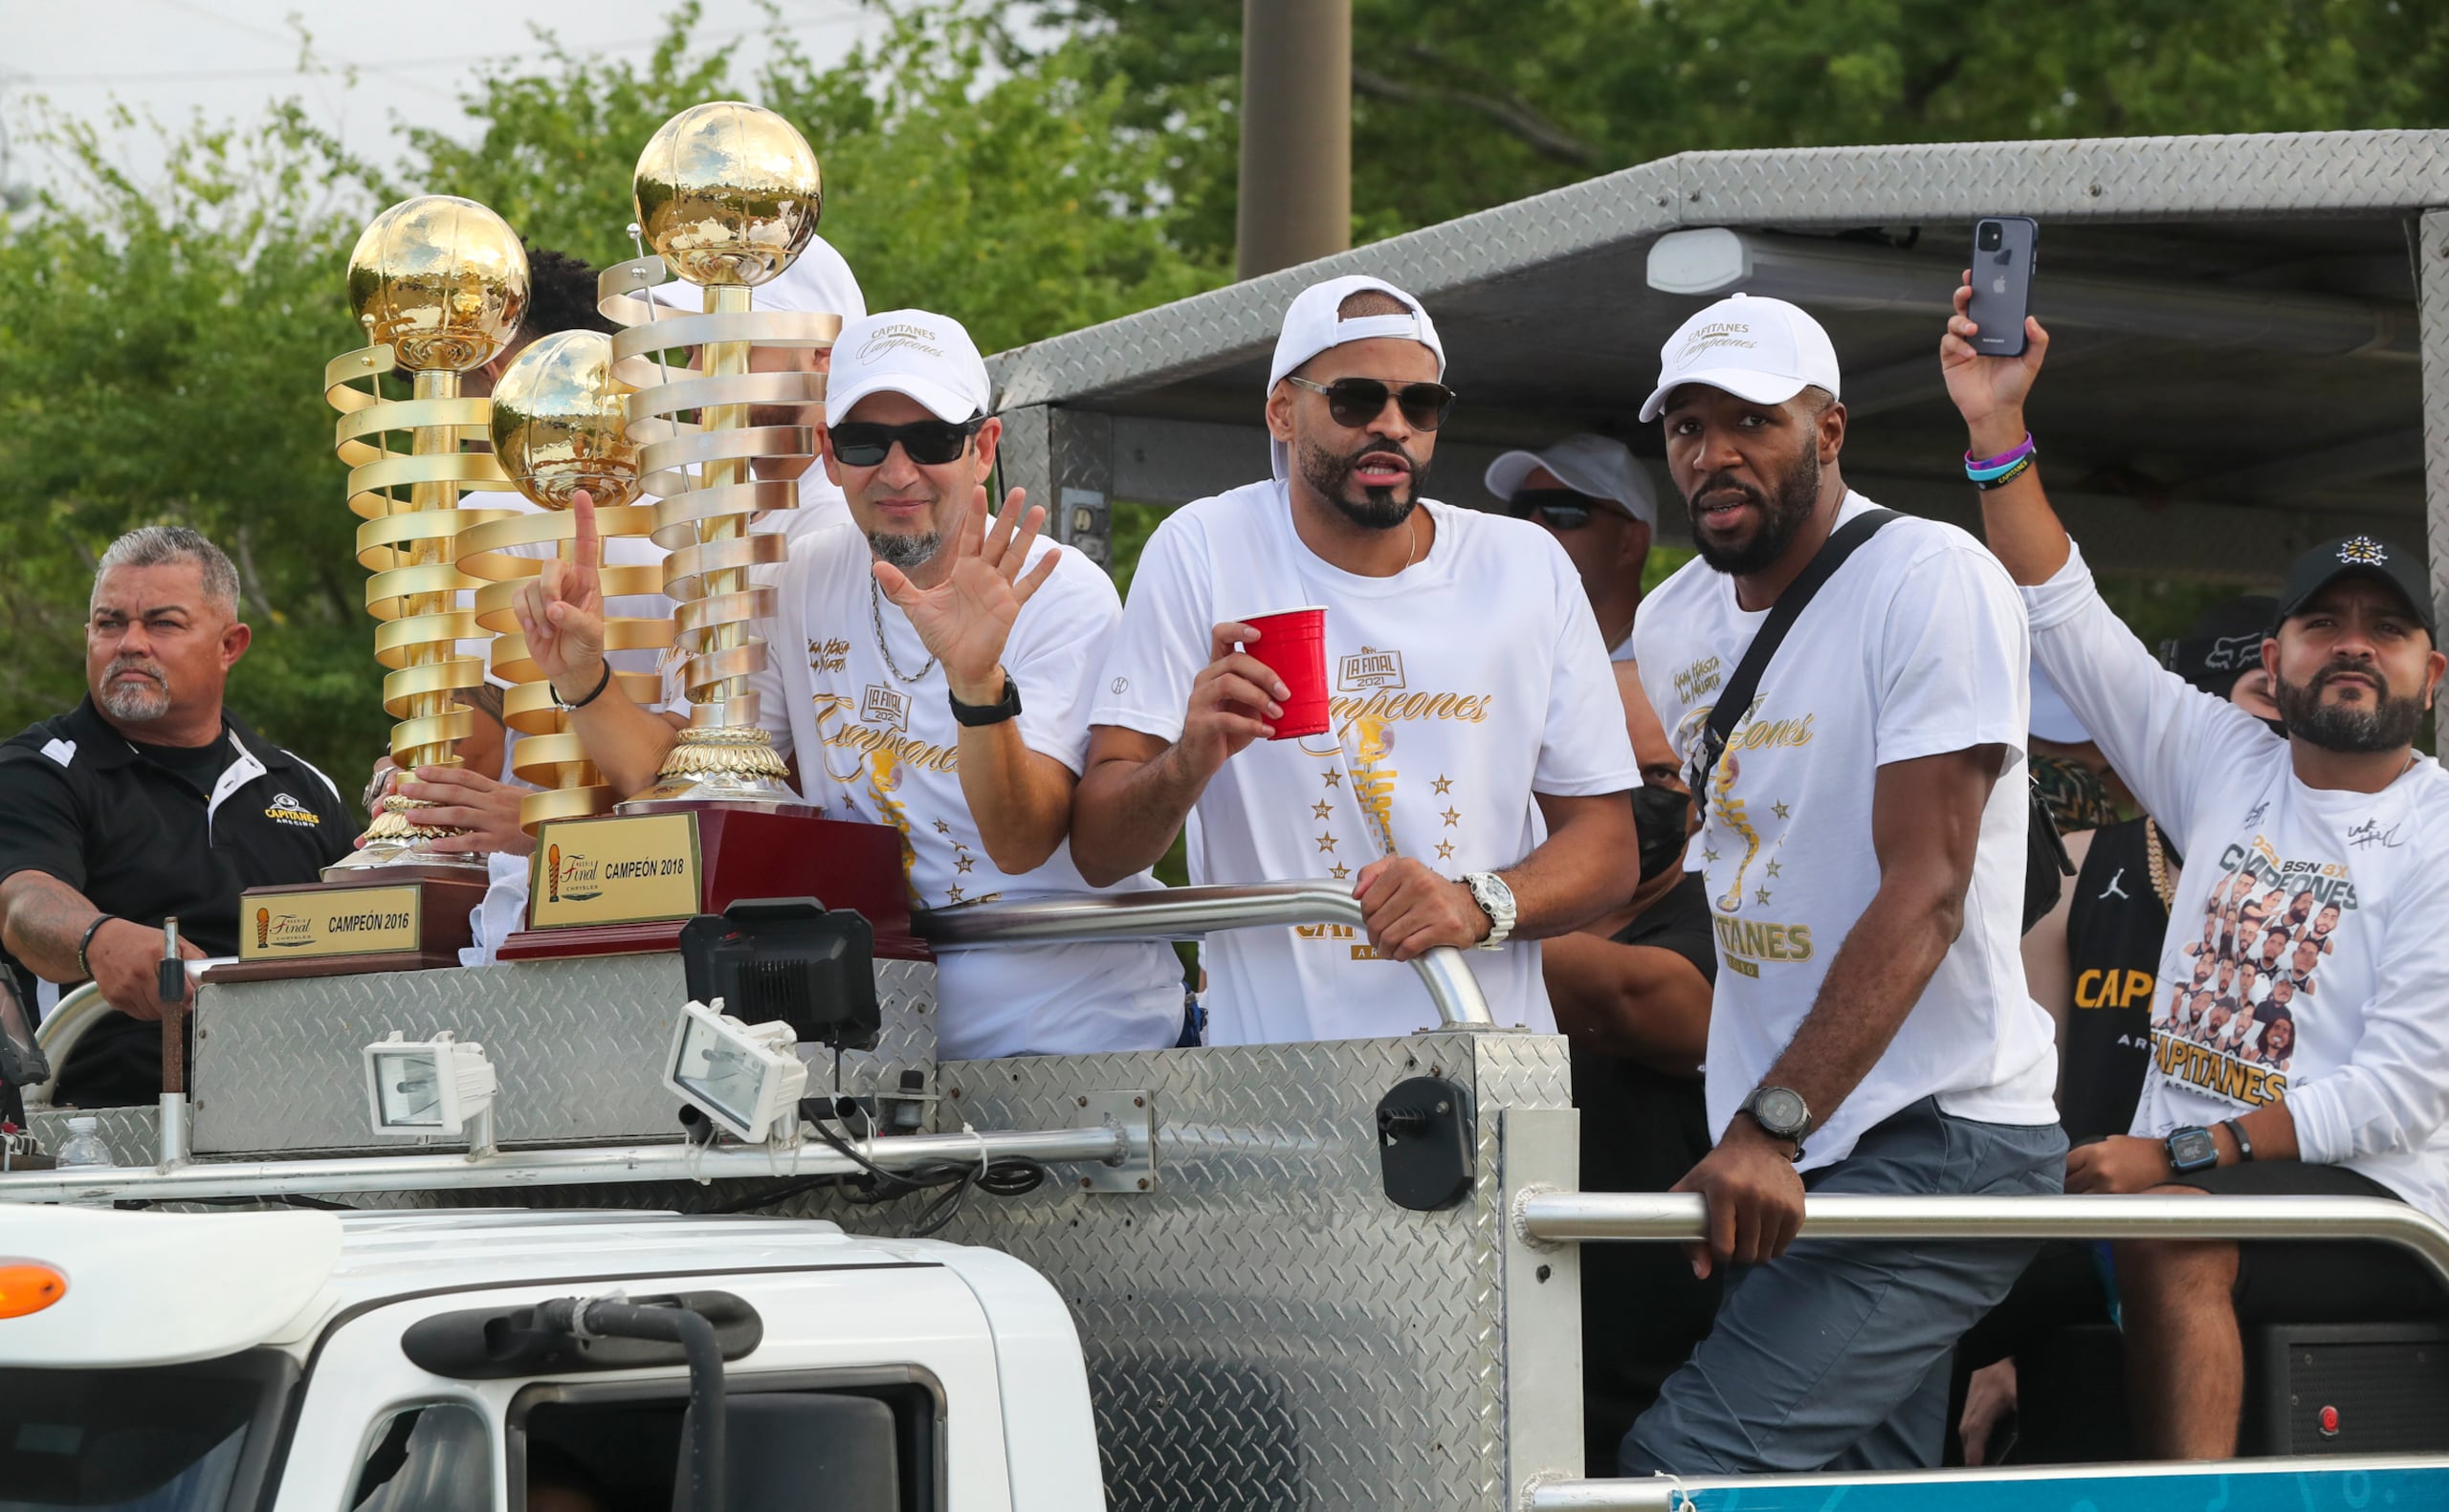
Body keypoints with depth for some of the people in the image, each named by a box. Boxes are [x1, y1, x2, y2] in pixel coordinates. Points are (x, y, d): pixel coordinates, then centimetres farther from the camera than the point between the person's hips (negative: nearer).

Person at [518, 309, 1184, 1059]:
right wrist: (582, 677, -12)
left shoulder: (1065, 595, -9)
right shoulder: (803, 581, 7)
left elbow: (1022, 845, -20)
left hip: (1073, 1029, -4)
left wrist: (978, 680, -37)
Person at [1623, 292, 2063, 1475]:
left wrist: (1770, 1127, -28)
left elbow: (1925, 888, -19)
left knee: (1682, 1467, -23)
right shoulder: (1669, 624, 14)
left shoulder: (1929, 579, -10)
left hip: (1939, 1143, -8)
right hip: (1781, 1156, 8)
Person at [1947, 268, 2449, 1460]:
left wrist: (2181, 1152, -18)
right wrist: (1997, 426, -1)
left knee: (2168, 1231, -35)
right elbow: (2064, 615, 11)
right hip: (2181, 1176, 5)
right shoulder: (2227, 766, 16)